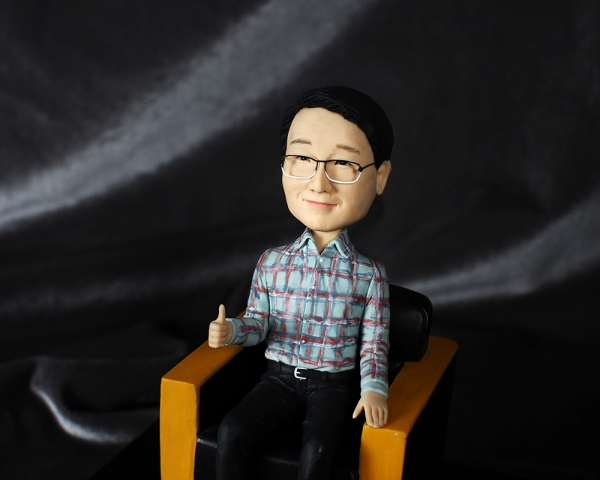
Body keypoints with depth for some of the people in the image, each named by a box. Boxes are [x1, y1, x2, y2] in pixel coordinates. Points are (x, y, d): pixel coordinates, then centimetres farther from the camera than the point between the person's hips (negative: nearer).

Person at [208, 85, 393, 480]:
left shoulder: (369, 275, -7)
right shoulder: (272, 262, -1)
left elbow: (374, 343, -2)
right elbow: (258, 321, 8)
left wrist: (374, 389, -18)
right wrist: (231, 330, -13)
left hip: (331, 384, -2)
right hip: (279, 375, 3)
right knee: (231, 430, -19)